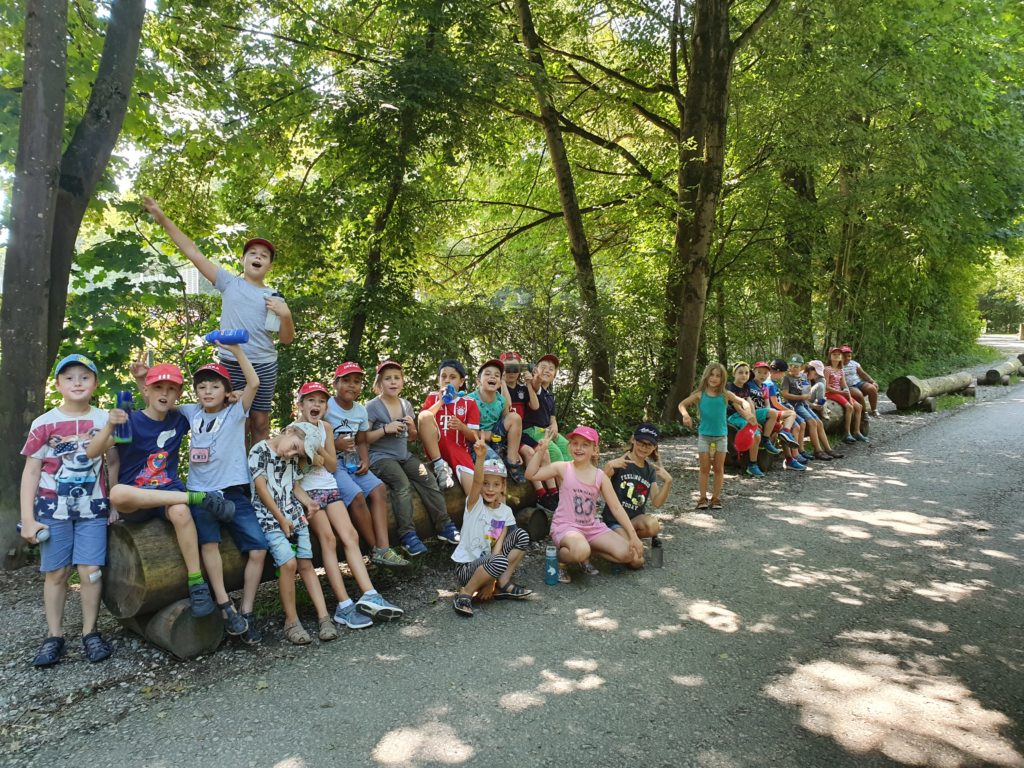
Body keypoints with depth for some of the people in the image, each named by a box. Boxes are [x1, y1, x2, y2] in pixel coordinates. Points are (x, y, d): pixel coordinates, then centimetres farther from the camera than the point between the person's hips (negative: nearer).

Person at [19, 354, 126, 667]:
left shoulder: (105, 420, 1)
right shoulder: (44, 423, -2)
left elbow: (114, 464, 6)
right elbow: (31, 471, 0)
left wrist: (116, 506, 1)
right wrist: (28, 518, -4)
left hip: (92, 509, 0)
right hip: (53, 509, 0)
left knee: (90, 571, -4)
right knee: (55, 572, 5)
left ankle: (90, 633, 10)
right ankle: (54, 636, 17)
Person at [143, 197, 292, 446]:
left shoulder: (274, 297, 8)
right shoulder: (229, 283, 6)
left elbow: (286, 339, 7)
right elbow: (193, 253, 2)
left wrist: (285, 314, -11)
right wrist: (164, 220, -1)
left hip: (264, 365, 1)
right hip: (231, 363, -1)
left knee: (260, 422, 6)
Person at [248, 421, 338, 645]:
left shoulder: (293, 458, 13)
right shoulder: (260, 450, -7)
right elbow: (261, 487, -10)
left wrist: (307, 502, -6)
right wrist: (281, 519, -11)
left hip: (295, 515, 6)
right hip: (270, 517, -6)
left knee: (306, 564, 1)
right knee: (288, 563, -19)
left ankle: (323, 616, 2)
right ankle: (291, 621, -7)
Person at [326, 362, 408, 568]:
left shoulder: (361, 410, 10)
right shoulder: (326, 407, -10)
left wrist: (365, 461, -2)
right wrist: (334, 445, -23)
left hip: (352, 462, 7)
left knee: (378, 488, -14)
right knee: (357, 495, -25)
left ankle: (383, 548, -17)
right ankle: (375, 549, -9)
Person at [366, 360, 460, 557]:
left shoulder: (406, 405, 12)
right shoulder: (373, 406, -4)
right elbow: (364, 438, -9)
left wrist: (411, 427, -2)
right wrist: (386, 429, -19)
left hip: (404, 455, 5)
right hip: (381, 457, -5)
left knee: (428, 480, -16)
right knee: (403, 484, -30)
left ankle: (443, 525, -6)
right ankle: (407, 534, -26)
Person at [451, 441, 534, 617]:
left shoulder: (506, 511, 1)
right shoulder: (475, 503, -11)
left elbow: (498, 545, -7)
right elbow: (476, 481, -32)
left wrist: (492, 580, -18)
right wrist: (481, 457, -52)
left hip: (487, 562, 6)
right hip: (465, 567, -5)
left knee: (521, 535, -6)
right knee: (500, 562, -35)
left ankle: (503, 584, -6)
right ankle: (465, 594, -14)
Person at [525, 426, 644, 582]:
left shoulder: (600, 477, 1)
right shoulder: (563, 468, -5)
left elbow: (616, 508, 2)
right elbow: (531, 474, -14)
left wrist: (633, 536, -3)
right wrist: (541, 451, -19)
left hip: (593, 527, 5)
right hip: (566, 526, -5)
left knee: (628, 554, -10)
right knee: (581, 551, -38)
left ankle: (588, 549, 11)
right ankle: (560, 558, -2)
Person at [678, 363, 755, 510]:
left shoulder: (725, 395, -3)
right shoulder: (700, 394, -5)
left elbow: (743, 402, 3)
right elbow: (682, 404, -2)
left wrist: (748, 412, -17)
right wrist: (685, 415, -21)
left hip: (721, 435, 1)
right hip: (704, 435, -1)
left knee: (719, 468, 8)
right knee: (704, 468, 3)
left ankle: (716, 497, 17)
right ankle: (703, 498, 11)